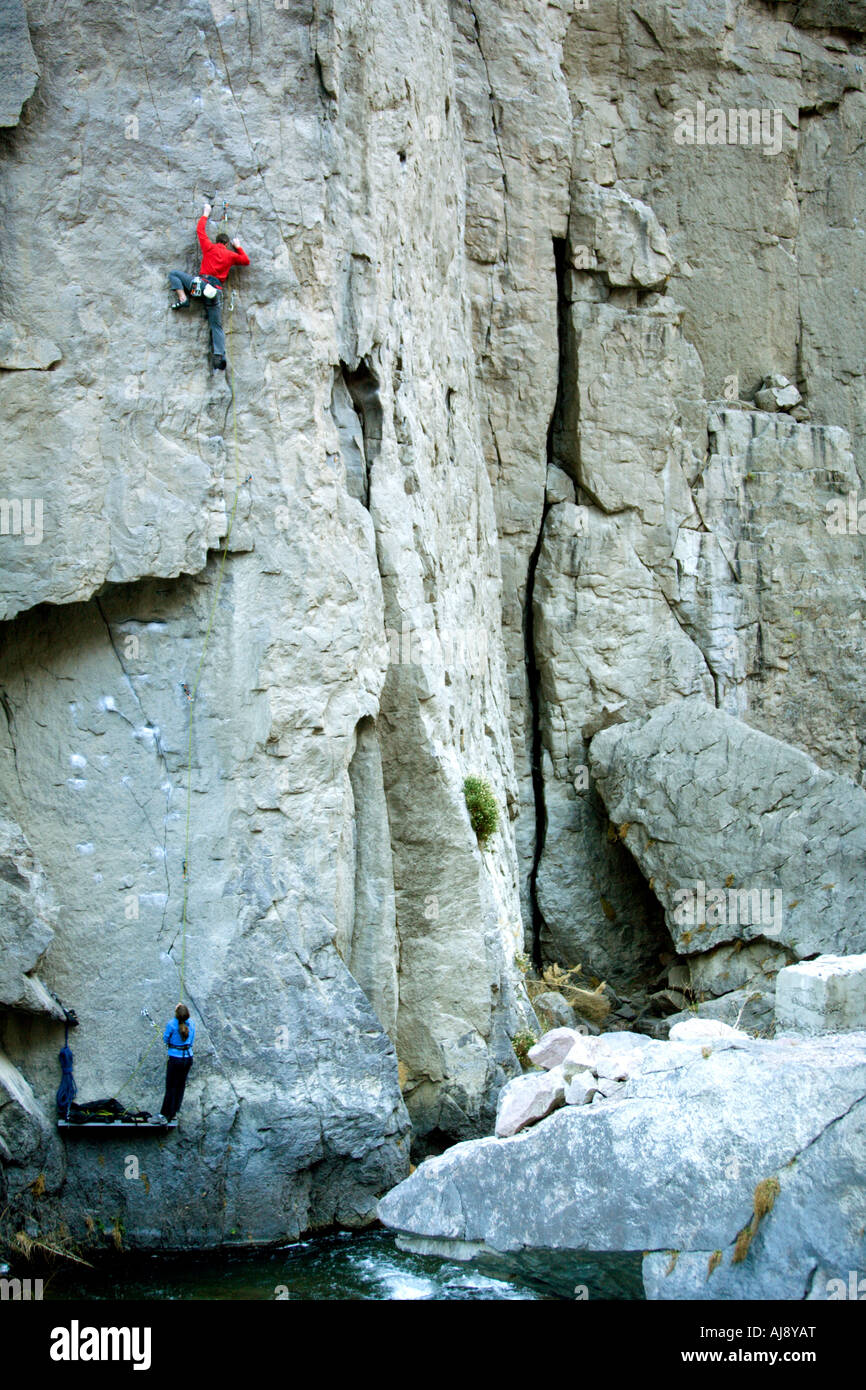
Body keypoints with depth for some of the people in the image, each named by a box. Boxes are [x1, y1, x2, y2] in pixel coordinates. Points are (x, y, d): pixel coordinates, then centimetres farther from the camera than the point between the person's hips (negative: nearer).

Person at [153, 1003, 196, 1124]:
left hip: (175, 1059, -5)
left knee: (171, 1087, 0)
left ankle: (165, 1116, 2)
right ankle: (173, 1112, 22)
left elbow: (165, 1039, -4)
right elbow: (192, 1041, 8)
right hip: (188, 1057, 5)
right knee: (181, 1085, 13)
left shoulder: (171, 1024, -16)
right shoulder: (191, 1023, -2)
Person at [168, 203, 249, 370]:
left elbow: (200, 229, 23)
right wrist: (238, 247, 41)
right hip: (216, 292, 3)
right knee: (217, 326, 5)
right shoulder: (231, 255, 15)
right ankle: (219, 355, -14)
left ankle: (183, 298, -7)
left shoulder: (209, 247, 11)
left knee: (174, 274, 14)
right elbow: (246, 260, 31)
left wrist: (205, 213, 37)